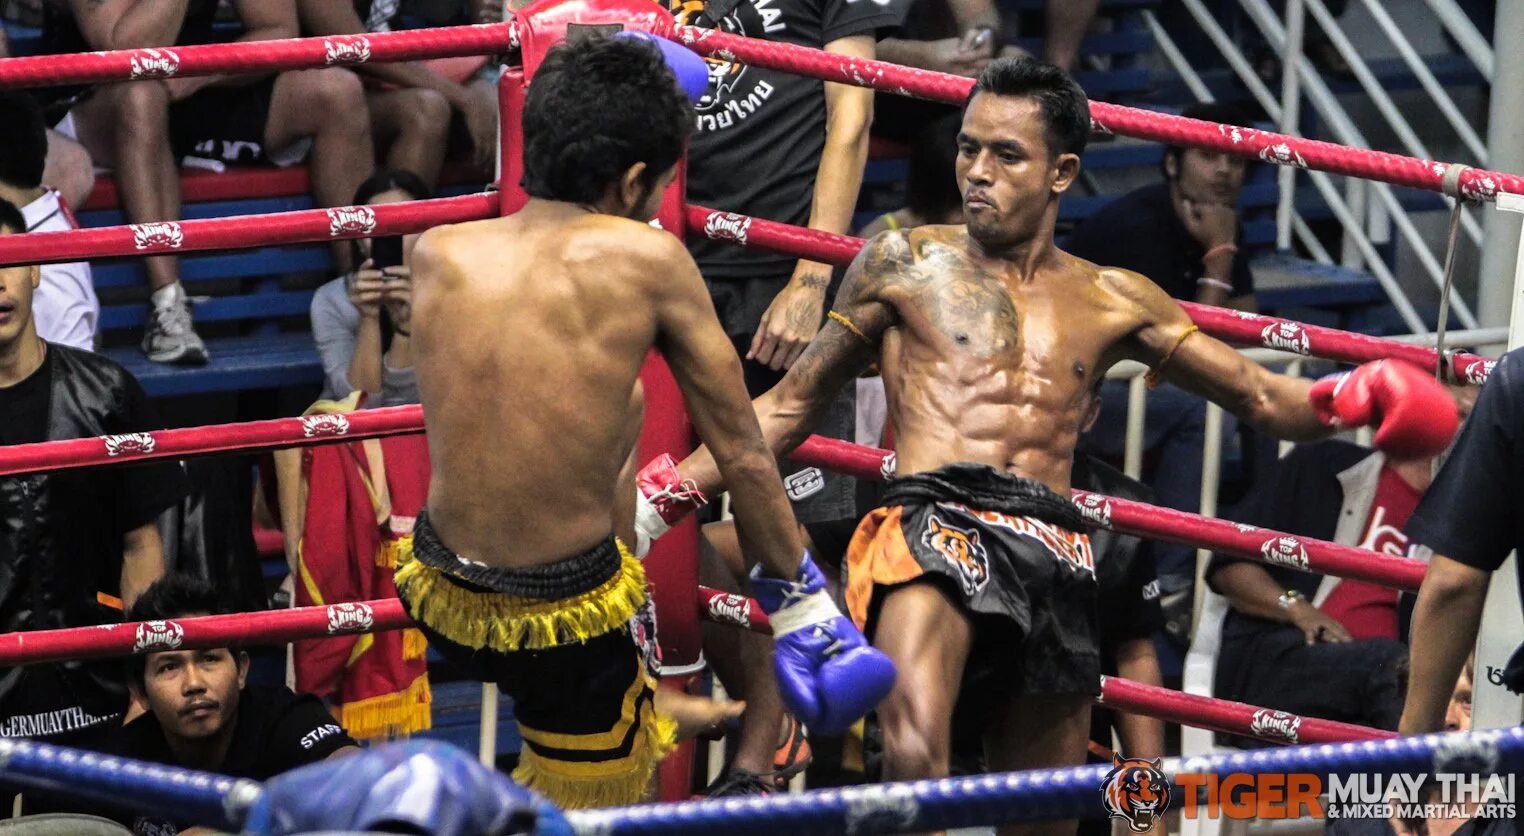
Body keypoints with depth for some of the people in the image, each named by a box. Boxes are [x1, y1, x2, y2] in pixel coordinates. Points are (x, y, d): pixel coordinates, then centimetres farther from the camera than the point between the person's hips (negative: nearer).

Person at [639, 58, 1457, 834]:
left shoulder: (1111, 300, 19)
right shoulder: (908, 263, 14)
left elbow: (1263, 397, 21)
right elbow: (792, 403, 18)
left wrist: (1346, 398, -2)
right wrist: (666, 493, 8)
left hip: (1053, 561, 4)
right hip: (934, 524, -3)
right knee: (913, 756, -35)